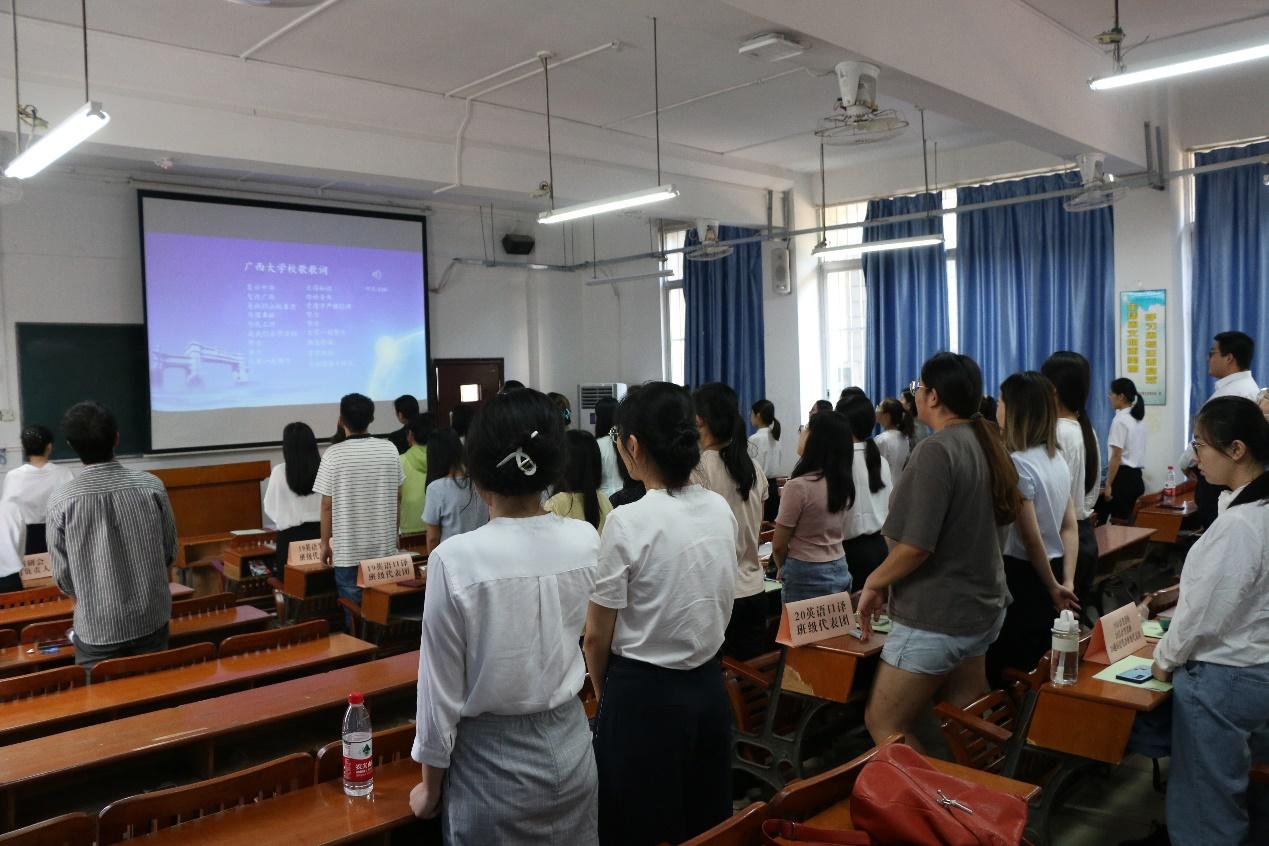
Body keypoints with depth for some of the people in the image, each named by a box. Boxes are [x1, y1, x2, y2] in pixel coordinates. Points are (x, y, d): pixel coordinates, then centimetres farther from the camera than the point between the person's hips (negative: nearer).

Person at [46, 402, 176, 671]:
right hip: (151, 619, 1)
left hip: (97, 626, -1)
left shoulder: (61, 500, -11)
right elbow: (169, 552, 2)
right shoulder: (152, 486, -9)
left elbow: (62, 575, -3)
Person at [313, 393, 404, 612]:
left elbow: (327, 505, -9)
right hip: (385, 547, 3)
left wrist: (325, 543, 3)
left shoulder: (333, 455, -12)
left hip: (348, 550, -3)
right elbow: (396, 497, 6)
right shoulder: (389, 450, -3)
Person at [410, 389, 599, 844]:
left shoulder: (455, 559, -22)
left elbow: (442, 690, -13)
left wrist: (430, 787, 2)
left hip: (492, 762, -4)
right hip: (569, 748, 4)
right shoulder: (585, 542, -10)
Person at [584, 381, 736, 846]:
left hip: (644, 694, -6)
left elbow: (597, 636, -11)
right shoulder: (721, 510, -2)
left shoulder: (629, 522, -20)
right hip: (708, 685, 6)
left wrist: (603, 693, 7)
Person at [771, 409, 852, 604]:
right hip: (840, 571, 7)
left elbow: (779, 545, -10)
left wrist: (782, 569, 9)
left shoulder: (799, 486, -17)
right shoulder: (842, 482, 2)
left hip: (807, 576, -7)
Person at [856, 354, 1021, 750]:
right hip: (981, 606, 9)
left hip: (936, 618, -9)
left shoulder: (936, 450, -22)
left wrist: (874, 583, -10)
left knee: (883, 724, 2)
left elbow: (917, 546, -25)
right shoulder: (987, 444, 6)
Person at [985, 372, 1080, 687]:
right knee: (1041, 670, 19)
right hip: (1050, 573, 9)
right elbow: (1070, 527, 8)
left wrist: (1052, 587, -6)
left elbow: (1031, 538, -18)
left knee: (1006, 673, 3)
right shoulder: (1057, 458, 8)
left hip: (1023, 578, -9)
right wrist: (1066, 583, 6)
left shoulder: (1017, 463, -19)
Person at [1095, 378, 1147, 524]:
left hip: (1123, 477, -9)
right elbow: (1132, 452, 16)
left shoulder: (1120, 420, -14)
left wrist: (1108, 484, -14)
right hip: (1136, 477, 9)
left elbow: (1116, 456, -17)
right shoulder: (1138, 420, 13)